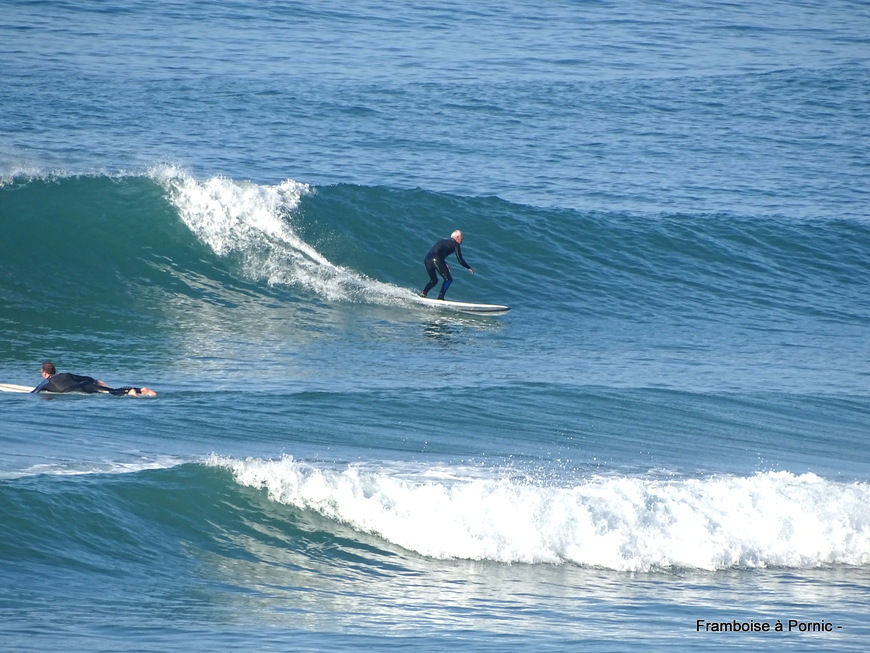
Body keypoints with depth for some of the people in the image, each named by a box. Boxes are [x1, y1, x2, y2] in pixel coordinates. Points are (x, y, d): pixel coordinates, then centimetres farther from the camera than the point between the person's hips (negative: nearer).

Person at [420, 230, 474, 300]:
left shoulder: (443, 240, 30)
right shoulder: (455, 244, 9)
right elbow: (460, 260, 6)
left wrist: (445, 264, 31)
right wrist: (469, 268, 19)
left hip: (427, 260, 7)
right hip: (436, 260, -7)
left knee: (434, 280, 23)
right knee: (448, 279, 3)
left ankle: (423, 293, 2)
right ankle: (440, 297, -9)